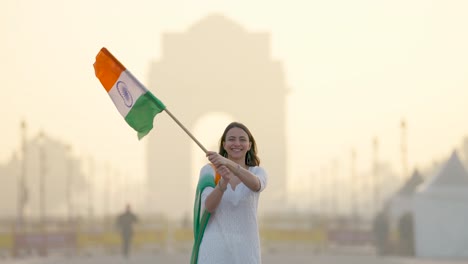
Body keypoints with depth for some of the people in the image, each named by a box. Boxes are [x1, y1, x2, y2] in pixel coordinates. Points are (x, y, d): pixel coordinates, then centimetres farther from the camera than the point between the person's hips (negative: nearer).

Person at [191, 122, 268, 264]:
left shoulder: (258, 172, 7)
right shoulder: (209, 171, 4)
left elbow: (255, 184, -19)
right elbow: (209, 206, -12)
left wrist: (228, 163, -37)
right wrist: (223, 182, -32)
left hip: (246, 249, 2)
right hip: (214, 247, -1)